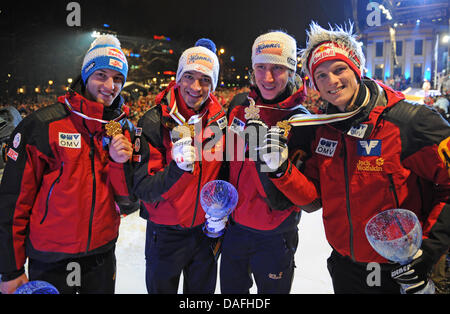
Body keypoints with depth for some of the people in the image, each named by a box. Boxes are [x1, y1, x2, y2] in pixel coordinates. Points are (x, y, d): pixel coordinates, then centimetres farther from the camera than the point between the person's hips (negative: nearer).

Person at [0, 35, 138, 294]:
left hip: (103, 255, 4)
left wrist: (121, 164, -18)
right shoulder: (42, 125, -12)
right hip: (50, 261, -3)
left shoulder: (125, 130, 0)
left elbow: (129, 203, -1)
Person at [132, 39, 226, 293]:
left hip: (206, 231, 3)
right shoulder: (154, 122, -18)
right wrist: (178, 168, -38)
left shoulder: (219, 118, -7)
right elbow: (144, 190, -22)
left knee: (204, 287, 23)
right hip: (165, 234, -3)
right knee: (161, 287, 19)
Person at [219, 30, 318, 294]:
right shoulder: (239, 105, -4)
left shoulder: (302, 121, -17)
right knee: (231, 289, 23)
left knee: (272, 289, 18)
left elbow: (310, 197, -18)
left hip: (274, 238, -4)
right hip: (233, 226, 4)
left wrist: (278, 166, -35)